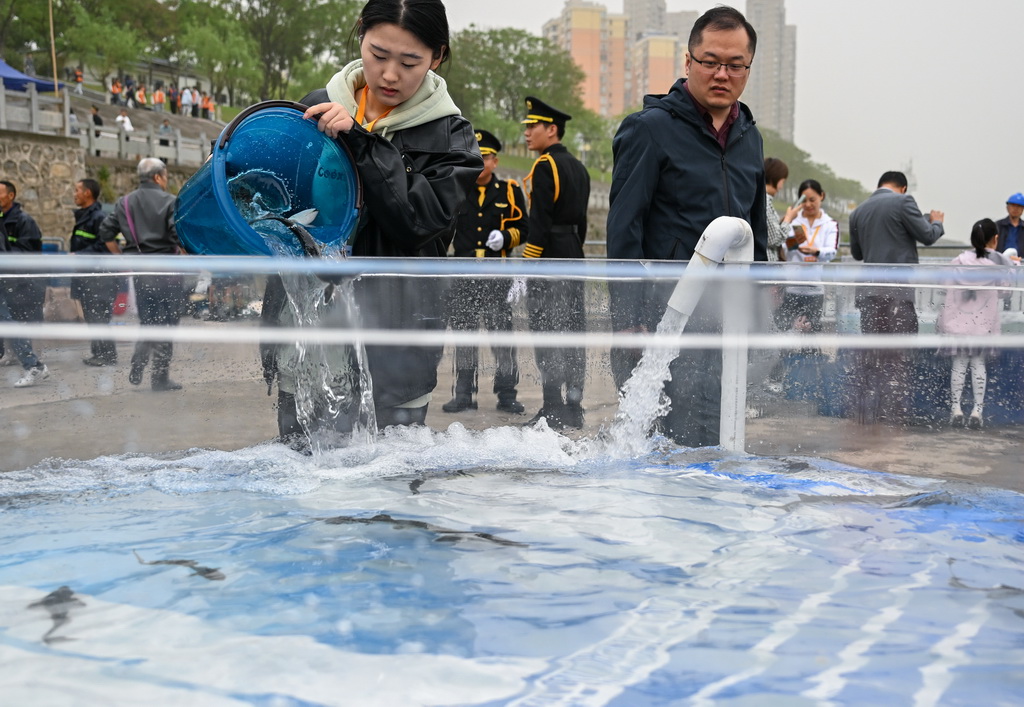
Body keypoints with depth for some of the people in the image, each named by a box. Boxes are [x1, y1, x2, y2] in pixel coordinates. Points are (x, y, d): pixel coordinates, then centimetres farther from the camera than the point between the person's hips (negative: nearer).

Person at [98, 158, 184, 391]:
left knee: (147, 321, 18)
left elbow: (106, 233, 8)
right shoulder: (170, 201, -6)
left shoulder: (124, 203, 10)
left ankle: (137, 369, 5)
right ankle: (161, 377, 6)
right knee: (167, 323, 3)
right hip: (165, 269, -5)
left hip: (138, 270, 5)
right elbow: (180, 234, -17)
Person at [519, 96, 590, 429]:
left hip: (548, 260, -9)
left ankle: (553, 409, -6)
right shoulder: (578, 167, 17)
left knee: (547, 330, -6)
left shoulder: (545, 166, -10)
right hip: (574, 258, 9)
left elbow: (539, 220, -17)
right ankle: (574, 408, 13)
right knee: (573, 330, 9)